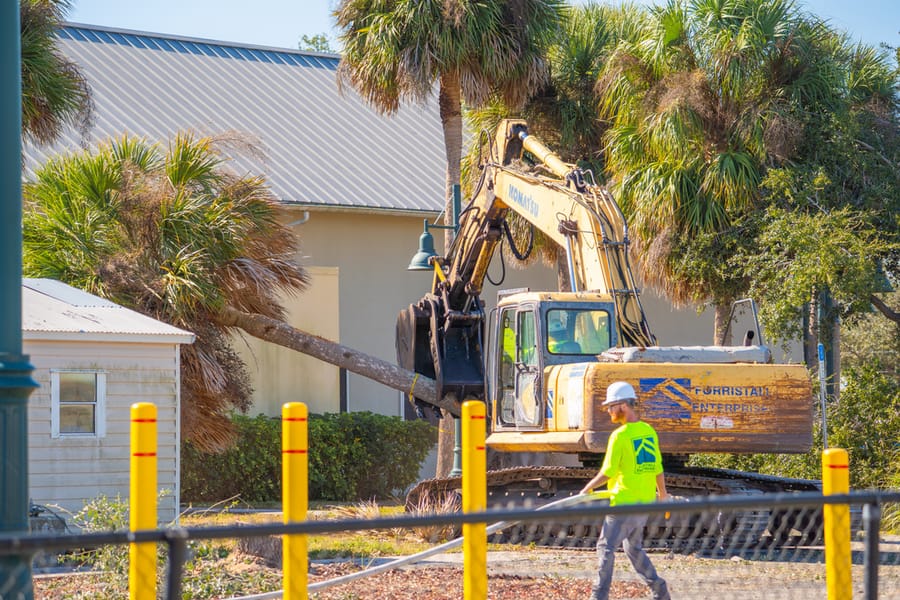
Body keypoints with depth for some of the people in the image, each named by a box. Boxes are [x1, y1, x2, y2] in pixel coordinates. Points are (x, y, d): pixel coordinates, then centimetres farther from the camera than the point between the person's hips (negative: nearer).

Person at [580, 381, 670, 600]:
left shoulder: (620, 436, -15)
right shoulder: (649, 432, 6)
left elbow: (608, 472, -13)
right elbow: (657, 468, 12)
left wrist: (588, 489, 1)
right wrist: (663, 495, 25)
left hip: (624, 502, -8)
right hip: (646, 502, 8)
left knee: (606, 547, 0)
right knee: (634, 547, 21)